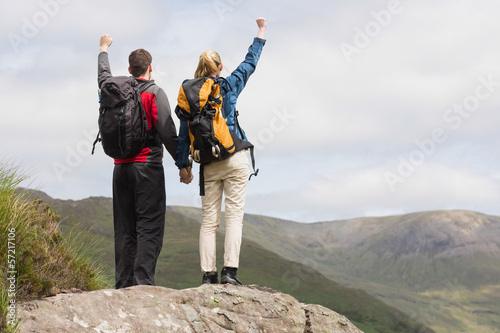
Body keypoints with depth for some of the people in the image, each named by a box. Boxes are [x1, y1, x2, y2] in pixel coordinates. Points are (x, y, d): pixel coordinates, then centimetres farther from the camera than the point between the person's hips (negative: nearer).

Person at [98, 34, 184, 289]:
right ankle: (143, 282, -14)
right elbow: (167, 133, -11)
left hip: (121, 167, 5)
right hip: (147, 166, -5)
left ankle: (123, 284, 7)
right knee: (149, 227, -6)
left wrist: (103, 49, 52)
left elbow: (103, 76, 34)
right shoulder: (154, 93, -4)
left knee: (124, 228, 8)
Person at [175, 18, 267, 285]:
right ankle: (230, 270, -13)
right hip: (234, 158, -2)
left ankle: (208, 274, 1)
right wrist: (261, 33, 28)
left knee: (209, 220, 5)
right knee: (234, 215, -4)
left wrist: (183, 165, 9)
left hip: (209, 164, 3)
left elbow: (184, 132, 4)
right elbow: (250, 63, 15)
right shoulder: (229, 85, 0)